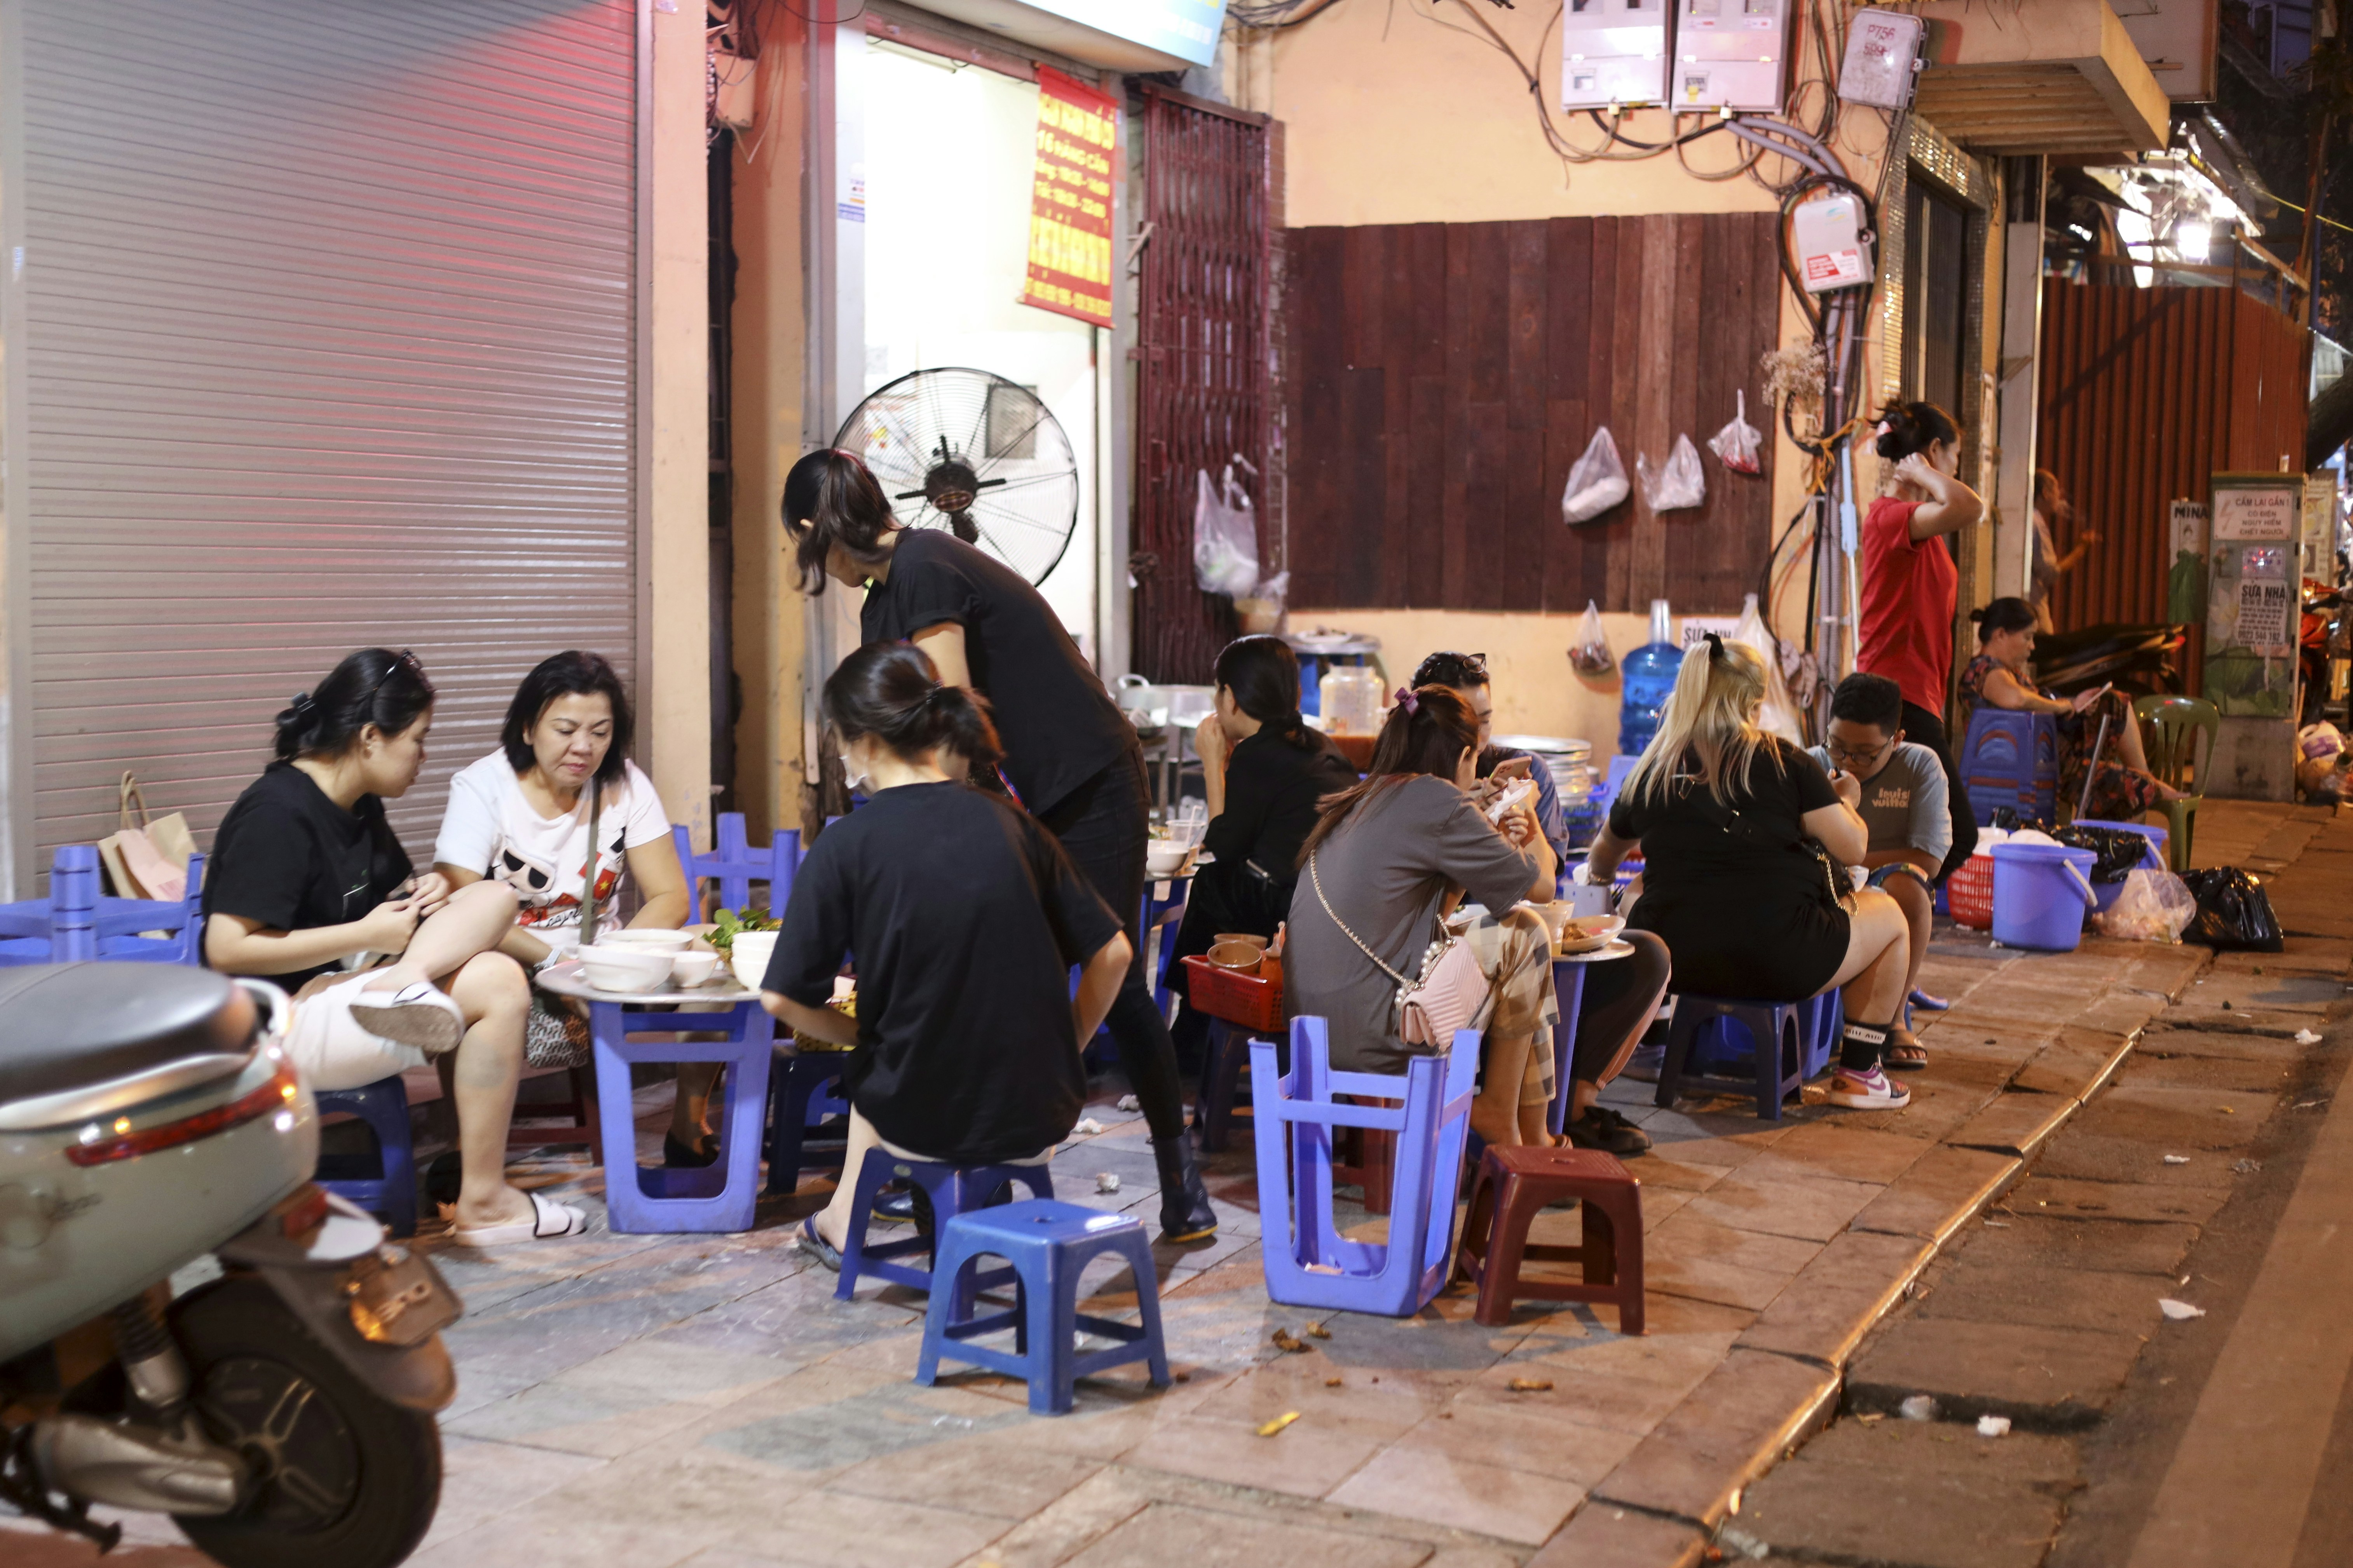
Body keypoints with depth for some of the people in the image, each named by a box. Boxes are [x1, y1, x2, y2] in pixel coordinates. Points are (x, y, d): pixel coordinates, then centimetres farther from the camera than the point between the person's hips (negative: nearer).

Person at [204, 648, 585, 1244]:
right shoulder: (279, 815, -17)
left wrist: (422, 892, 0)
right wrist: (367, 935, -21)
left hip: (341, 983, 10)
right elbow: (227, 949, -25)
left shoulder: (358, 805, 12)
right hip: (281, 1022, -9)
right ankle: (482, 1205, -18)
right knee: (496, 987, -21)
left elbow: (382, 899, 26)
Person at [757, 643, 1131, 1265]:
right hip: (1038, 1123, 3)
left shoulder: (844, 847, -11)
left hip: (922, 1125, -3)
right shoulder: (1011, 824, -1)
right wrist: (1066, 1051, 14)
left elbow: (781, 998, -10)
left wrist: (857, 1034, 9)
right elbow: (1112, 952, 1)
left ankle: (842, 1226, 45)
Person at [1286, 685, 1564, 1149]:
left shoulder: (1355, 802, 16)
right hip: (1372, 1039, -9)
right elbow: (1541, 884, 2)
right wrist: (1528, 813, 23)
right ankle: (1500, 1116, 17)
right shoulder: (1438, 802, -10)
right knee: (1525, 934, 6)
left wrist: (1496, 843, 19)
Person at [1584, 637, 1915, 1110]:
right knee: (1887, 912, 21)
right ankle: (1858, 1074, 22)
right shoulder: (1783, 761, -5)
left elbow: (1601, 861, 24)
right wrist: (1846, 799, 18)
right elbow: (1852, 849, -5)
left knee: (1636, 893, 33)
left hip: (1673, 964, 4)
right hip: (1779, 965, -4)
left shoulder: (1651, 772, 7)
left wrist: (1599, 877, 50)